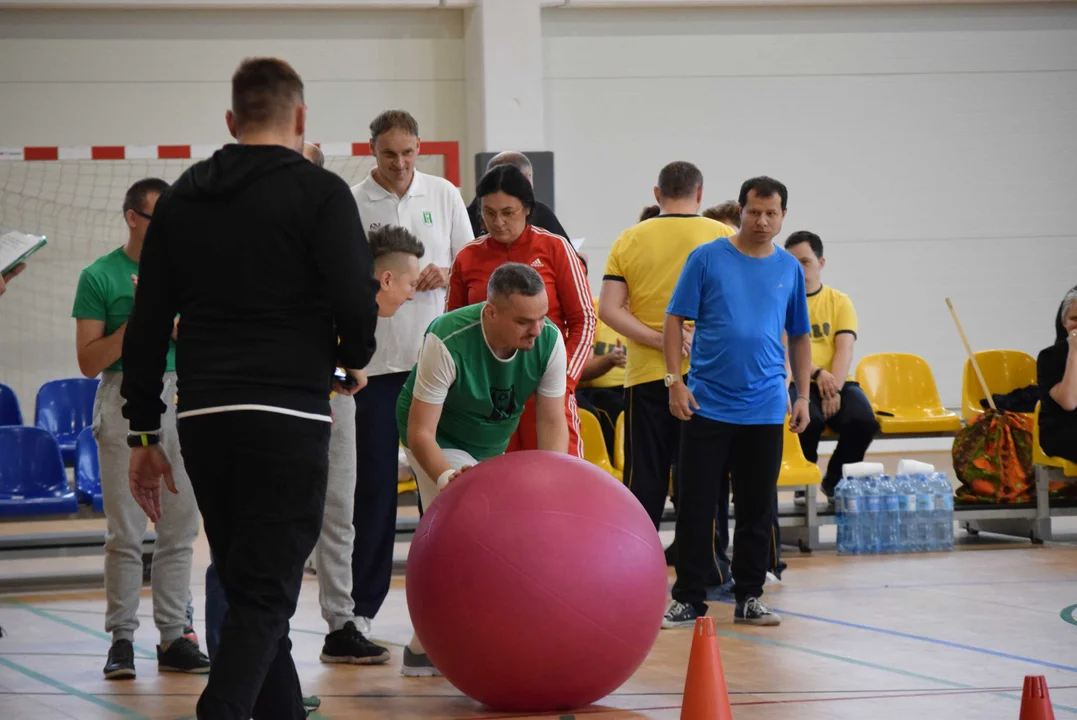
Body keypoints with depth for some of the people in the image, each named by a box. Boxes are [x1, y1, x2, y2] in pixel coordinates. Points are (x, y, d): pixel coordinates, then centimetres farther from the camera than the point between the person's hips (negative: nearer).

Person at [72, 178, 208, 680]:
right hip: (125, 399, -4)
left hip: (181, 397, 4)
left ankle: (174, 637, 8)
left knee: (179, 526, 3)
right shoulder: (100, 277, 0)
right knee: (125, 530, -4)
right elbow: (89, 362, -3)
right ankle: (121, 639, 1)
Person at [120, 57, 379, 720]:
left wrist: (145, 434, 17)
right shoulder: (319, 192, -2)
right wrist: (353, 361, 8)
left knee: (246, 585, 19)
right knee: (265, 595, -7)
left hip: (202, 419, 5)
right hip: (288, 417, -5)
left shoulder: (181, 198, 14)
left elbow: (147, 327, 12)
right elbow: (356, 299, -14)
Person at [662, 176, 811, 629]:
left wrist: (802, 396, 10)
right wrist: (675, 381, -9)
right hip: (707, 404, -3)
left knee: (758, 508, 7)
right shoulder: (707, 259, -2)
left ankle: (749, 598, 17)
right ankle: (688, 599, 7)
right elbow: (675, 320, -2)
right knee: (696, 505, 0)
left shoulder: (790, 269, 8)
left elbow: (799, 336, 16)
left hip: (765, 409, 3)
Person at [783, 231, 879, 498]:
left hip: (837, 382, 2)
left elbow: (844, 349, 0)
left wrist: (833, 389, -18)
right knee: (810, 419, -35)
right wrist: (817, 373, -21)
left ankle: (835, 482, 0)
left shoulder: (839, 302, 13)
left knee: (864, 420, -27)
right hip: (796, 383, -2)